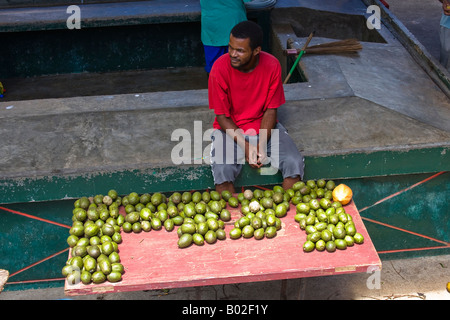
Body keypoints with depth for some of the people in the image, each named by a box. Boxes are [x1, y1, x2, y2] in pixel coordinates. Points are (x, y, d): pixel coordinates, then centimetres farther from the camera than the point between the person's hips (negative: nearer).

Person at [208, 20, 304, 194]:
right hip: (230, 128, -2)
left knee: (295, 164, -20)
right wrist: (245, 145, -23)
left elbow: (271, 110, -6)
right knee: (222, 171, -28)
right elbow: (222, 116, -12)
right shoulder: (220, 68, -19)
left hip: (264, 126, 2)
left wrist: (262, 144, -20)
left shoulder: (272, 65, -14)